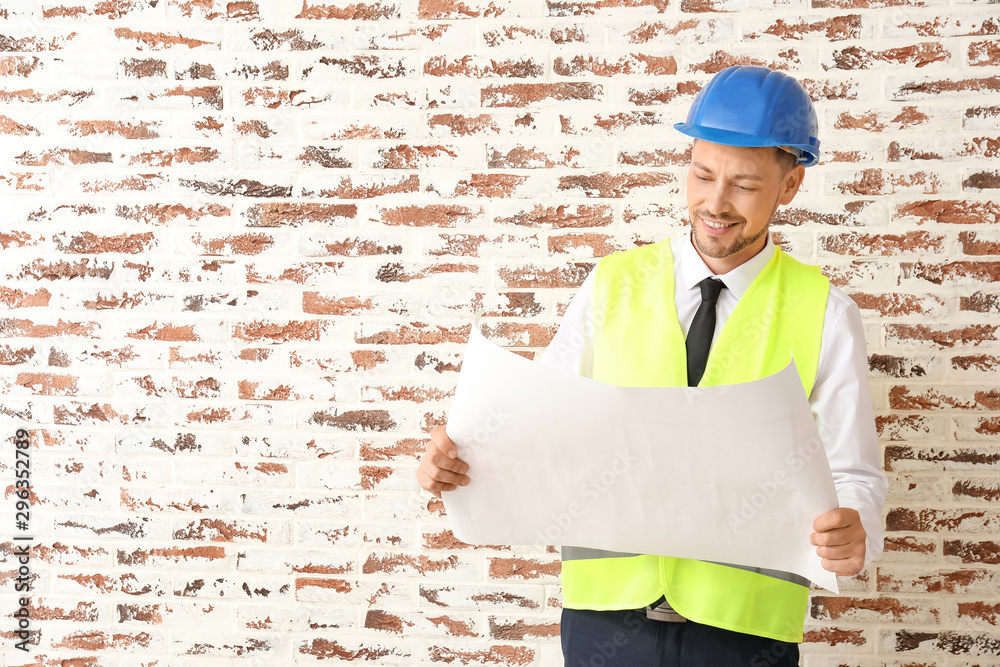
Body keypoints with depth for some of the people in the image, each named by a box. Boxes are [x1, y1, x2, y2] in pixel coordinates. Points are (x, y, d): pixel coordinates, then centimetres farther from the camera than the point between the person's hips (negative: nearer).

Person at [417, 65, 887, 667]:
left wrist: (851, 534, -25)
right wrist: (456, 459, -15)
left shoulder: (824, 315, -1)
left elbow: (852, 477, -3)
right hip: (605, 613, 1)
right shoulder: (613, 286, 4)